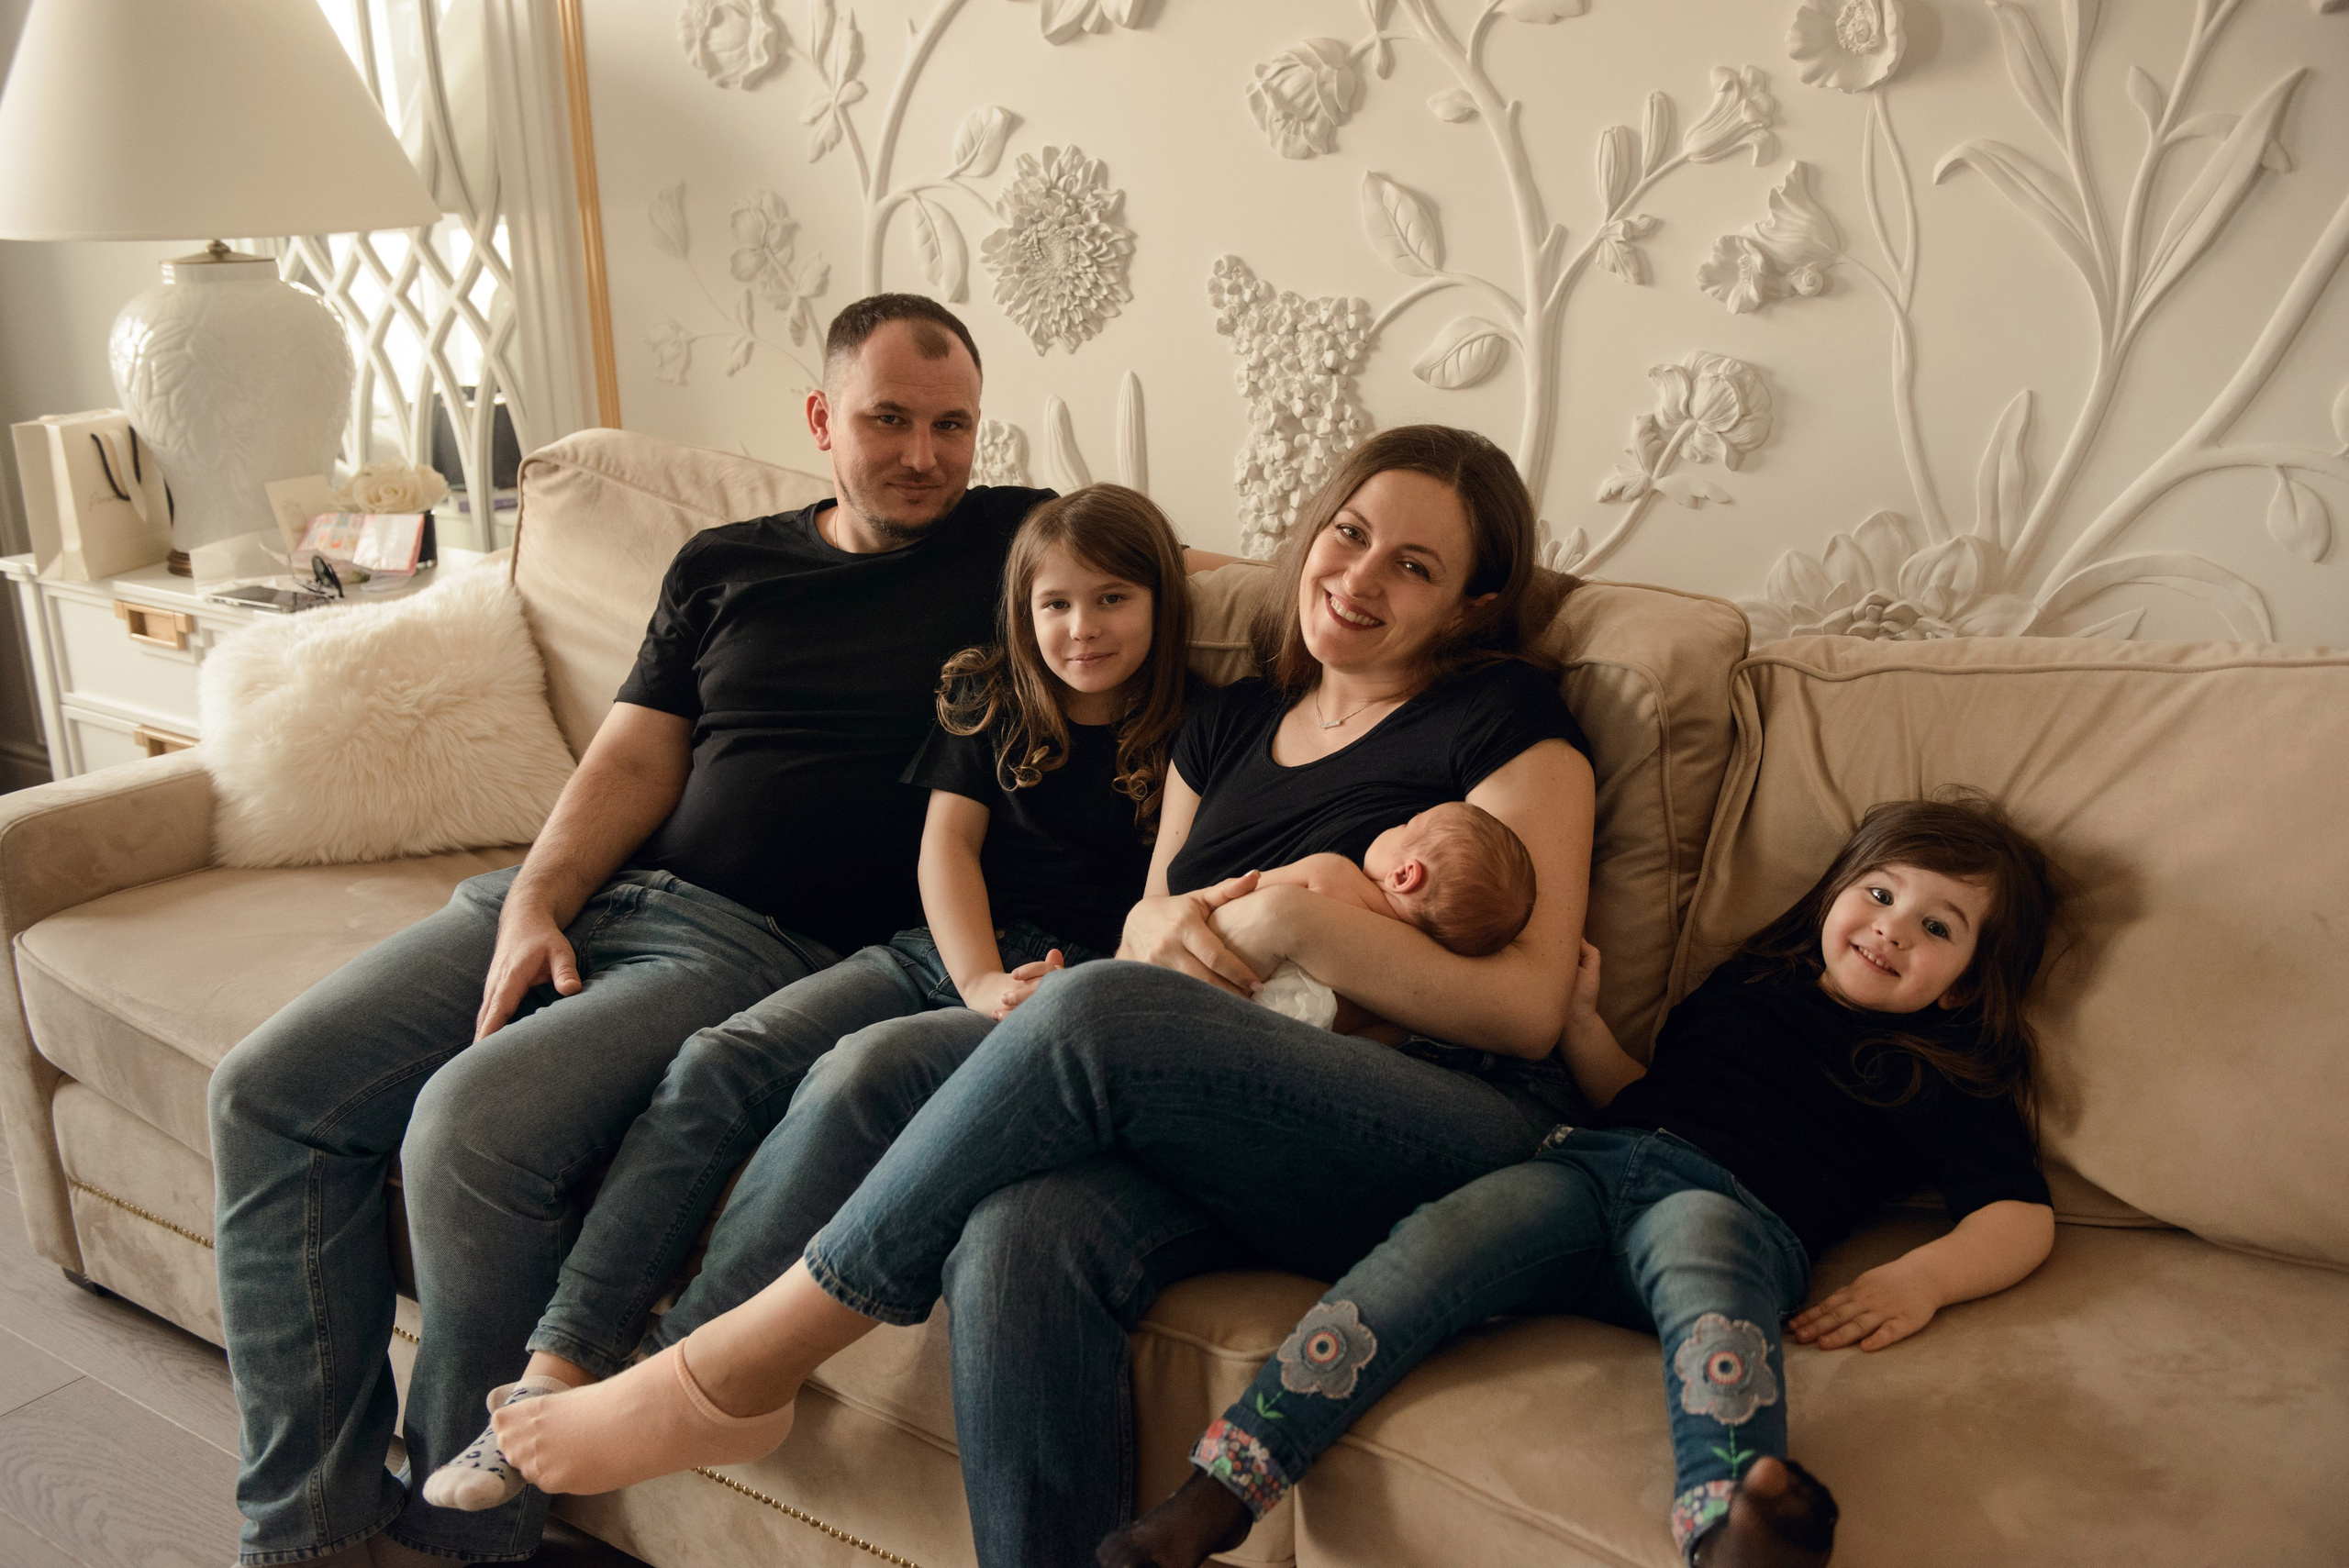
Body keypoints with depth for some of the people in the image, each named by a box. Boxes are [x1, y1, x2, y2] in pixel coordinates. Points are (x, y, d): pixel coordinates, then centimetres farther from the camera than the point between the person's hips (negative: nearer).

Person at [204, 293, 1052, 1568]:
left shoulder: (1013, 538, 8)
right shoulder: (721, 566, 17)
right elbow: (635, 757, 10)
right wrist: (535, 904, -5)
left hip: (762, 945, -6)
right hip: (592, 892, 6)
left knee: (471, 1124, -28)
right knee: (268, 1093, -6)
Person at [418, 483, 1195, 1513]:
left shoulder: (1188, 736, 3)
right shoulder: (990, 702, 15)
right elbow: (946, 843, 7)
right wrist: (981, 982, -11)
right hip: (938, 954, 5)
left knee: (862, 1073, -32)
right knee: (717, 1061, -19)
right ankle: (558, 1368, -21)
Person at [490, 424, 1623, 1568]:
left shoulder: (1504, 718, 7)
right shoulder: (1228, 723, 23)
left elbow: (1530, 1010, -2)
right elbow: (1145, 927, 22)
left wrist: (1296, 922, -14)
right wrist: (1160, 927, -3)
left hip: (1459, 1129, -4)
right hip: (1219, 1123, 4)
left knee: (1091, 1014, -31)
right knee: (1019, 1244, -32)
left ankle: (728, 1379, -16)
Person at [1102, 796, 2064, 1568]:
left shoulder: (1944, 1072, 20)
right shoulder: (1755, 981, 32)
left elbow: (2022, 1217, 8)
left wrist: (1921, 1277, -11)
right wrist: (1582, 1019, 23)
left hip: (1735, 1201, -3)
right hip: (1595, 1155, 3)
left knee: (1700, 1252, -41)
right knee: (1433, 1242, -27)